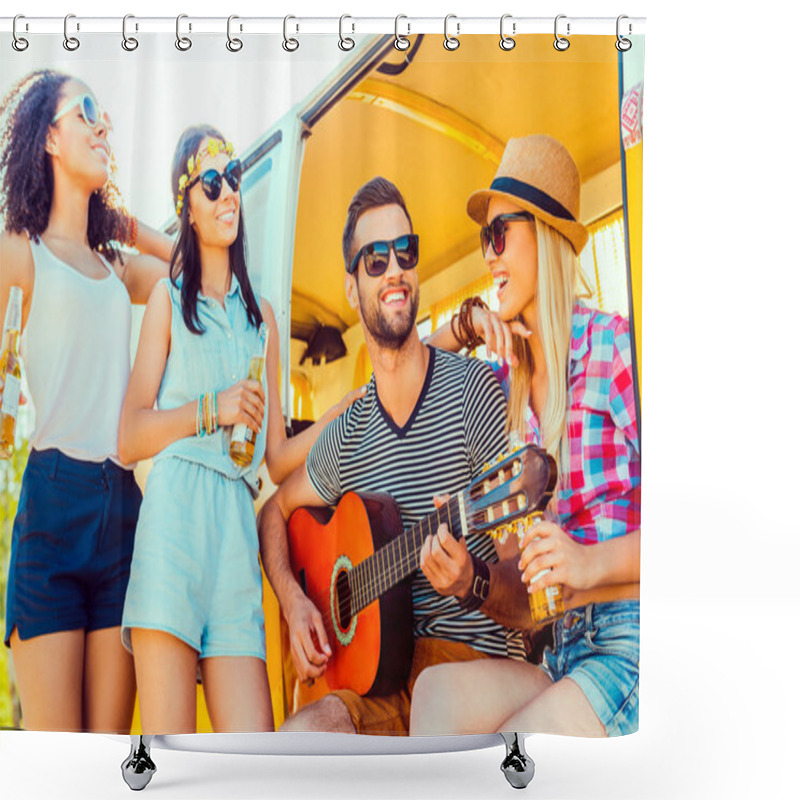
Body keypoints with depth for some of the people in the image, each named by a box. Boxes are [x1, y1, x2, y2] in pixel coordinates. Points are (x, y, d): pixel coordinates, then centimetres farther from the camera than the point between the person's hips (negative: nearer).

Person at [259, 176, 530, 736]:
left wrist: (474, 583, -31)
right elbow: (276, 510, 24)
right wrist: (294, 602, 5)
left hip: (481, 657, -3)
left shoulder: (474, 389, -9)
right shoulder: (348, 437, 7)